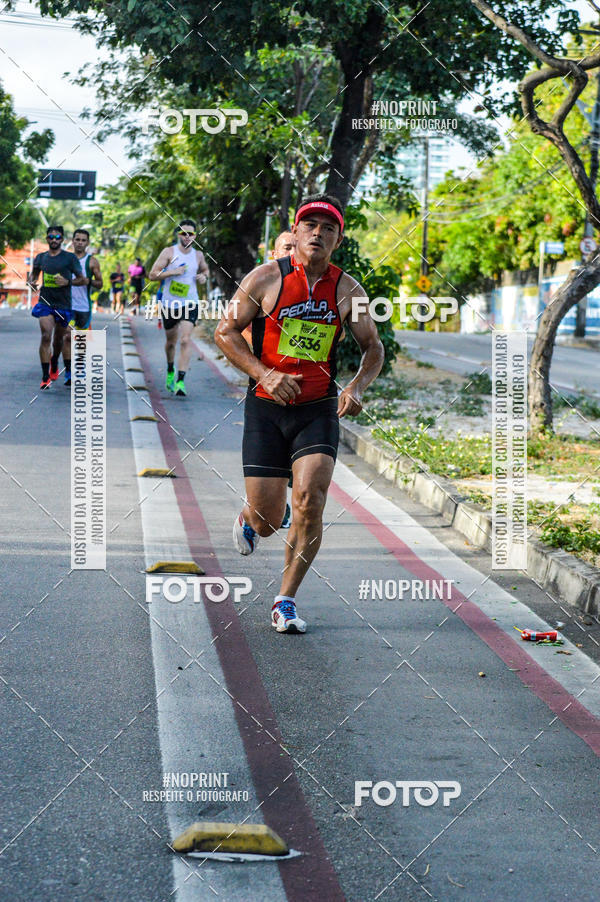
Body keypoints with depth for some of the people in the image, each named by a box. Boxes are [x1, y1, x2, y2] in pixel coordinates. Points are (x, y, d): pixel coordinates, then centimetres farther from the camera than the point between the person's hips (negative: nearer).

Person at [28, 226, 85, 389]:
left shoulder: (70, 258, -3)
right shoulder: (40, 257, 6)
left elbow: (82, 280, 0)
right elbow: (34, 273, 22)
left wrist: (67, 282, -19)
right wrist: (32, 282, -1)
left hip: (63, 304, 0)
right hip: (45, 302, 0)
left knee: (58, 339, 15)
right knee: (46, 336, -15)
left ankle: (54, 366, 45)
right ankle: (45, 377, -15)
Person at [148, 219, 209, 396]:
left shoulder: (198, 255, 7)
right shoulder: (169, 252, -4)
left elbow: (205, 269, 28)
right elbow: (153, 275, -8)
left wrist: (203, 276, 5)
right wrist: (173, 272, -19)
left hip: (190, 304, 0)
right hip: (169, 304, 0)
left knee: (185, 340, -17)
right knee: (171, 342, 15)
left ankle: (180, 381, -21)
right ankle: (170, 372, 43)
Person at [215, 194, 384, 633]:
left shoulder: (347, 289, 2)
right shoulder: (267, 278, -4)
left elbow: (374, 347, 13)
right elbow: (225, 332, 1)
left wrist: (357, 387, -7)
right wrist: (265, 374, -12)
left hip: (319, 412, 1)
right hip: (267, 410, -1)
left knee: (309, 502, -18)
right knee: (268, 518, -2)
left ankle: (286, 601, -1)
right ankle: (249, 519, 39)